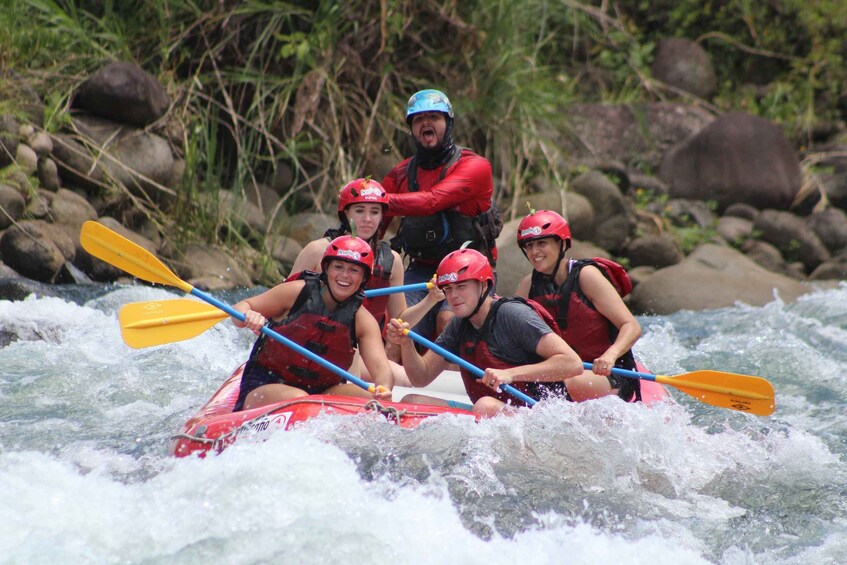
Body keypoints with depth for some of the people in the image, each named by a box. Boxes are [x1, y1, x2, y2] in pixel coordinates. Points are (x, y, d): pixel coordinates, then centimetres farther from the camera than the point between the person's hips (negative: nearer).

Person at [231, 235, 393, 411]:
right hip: (262, 387, -3)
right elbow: (241, 308, -1)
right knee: (298, 399, -36)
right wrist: (249, 317, -27)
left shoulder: (362, 320, 0)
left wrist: (384, 389, -36)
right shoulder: (297, 291, -6)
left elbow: (380, 368, -11)